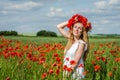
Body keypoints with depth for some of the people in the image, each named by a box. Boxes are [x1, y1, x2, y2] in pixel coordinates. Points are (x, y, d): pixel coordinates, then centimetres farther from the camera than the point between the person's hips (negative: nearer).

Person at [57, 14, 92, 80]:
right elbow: (59, 27, 11)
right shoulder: (70, 39, 5)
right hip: (67, 72, 7)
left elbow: (75, 62, -17)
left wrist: (68, 73, -18)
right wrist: (70, 21, 2)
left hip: (76, 73, -6)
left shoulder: (81, 43, -13)